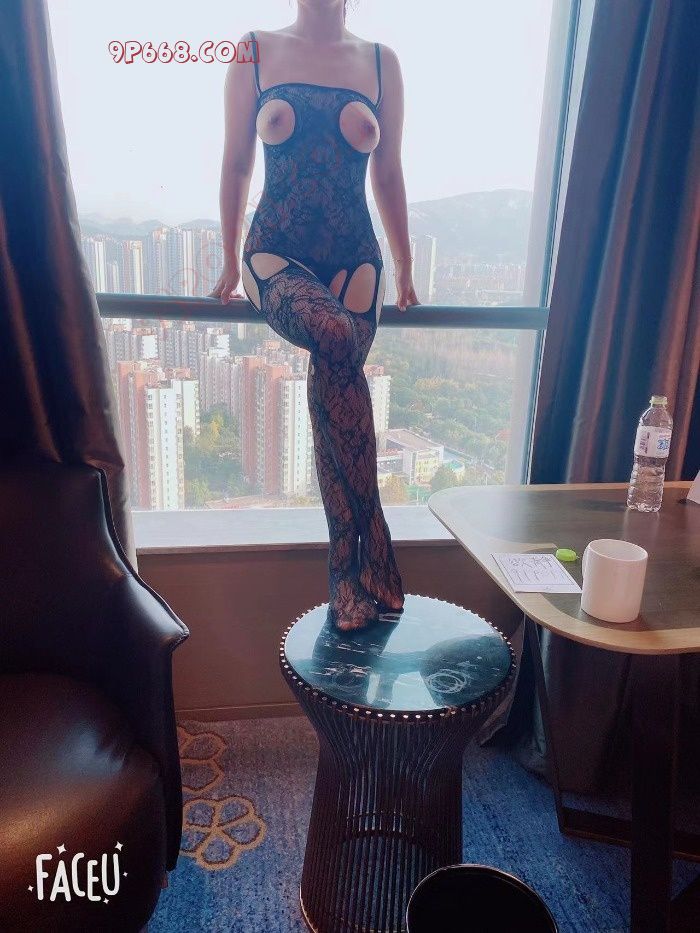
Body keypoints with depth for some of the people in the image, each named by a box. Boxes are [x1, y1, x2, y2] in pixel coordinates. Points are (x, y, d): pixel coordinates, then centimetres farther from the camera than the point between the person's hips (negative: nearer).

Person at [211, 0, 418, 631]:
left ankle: (349, 574, -2)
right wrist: (230, 263, 11)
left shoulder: (380, 62, 12)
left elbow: (388, 175, 14)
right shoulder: (256, 53, 10)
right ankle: (371, 563, -18)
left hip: (354, 259, 2)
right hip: (277, 254, -2)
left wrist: (405, 269, 15)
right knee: (335, 338, -32)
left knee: (334, 382, -16)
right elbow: (236, 165, 11)